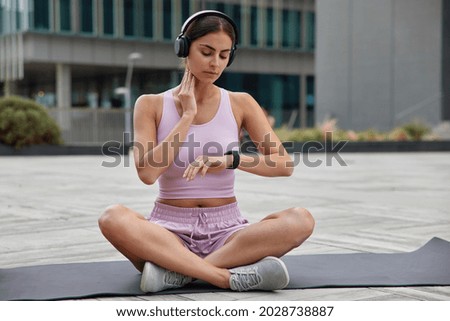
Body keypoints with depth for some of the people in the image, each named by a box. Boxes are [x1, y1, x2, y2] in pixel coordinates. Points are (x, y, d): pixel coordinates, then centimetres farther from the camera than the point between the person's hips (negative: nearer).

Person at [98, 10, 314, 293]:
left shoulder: (241, 104, 4)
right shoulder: (152, 105, 2)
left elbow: (284, 164, -6)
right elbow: (147, 173, -13)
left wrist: (230, 159, -21)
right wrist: (187, 116, -10)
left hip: (226, 232, 2)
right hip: (170, 230, -1)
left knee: (301, 220, -27)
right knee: (114, 218, -33)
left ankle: (177, 270, -28)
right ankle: (231, 277, -34)